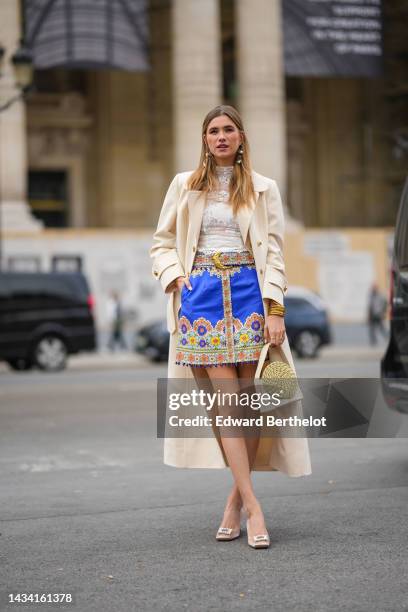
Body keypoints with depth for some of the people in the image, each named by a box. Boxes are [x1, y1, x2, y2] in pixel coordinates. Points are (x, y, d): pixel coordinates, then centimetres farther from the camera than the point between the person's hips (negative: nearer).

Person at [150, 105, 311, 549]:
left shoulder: (263, 189, 10)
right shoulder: (184, 186, 13)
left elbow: (273, 252, 3)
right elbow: (162, 242, 17)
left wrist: (274, 310, -7)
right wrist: (176, 278, -2)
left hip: (249, 293, 0)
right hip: (202, 295, 0)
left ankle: (235, 500, 9)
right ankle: (253, 508, -12)